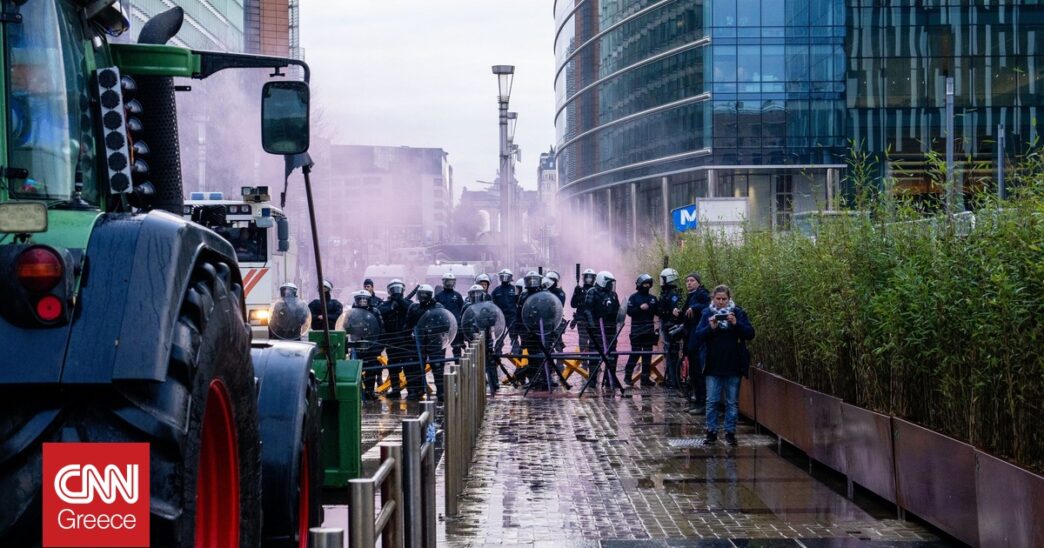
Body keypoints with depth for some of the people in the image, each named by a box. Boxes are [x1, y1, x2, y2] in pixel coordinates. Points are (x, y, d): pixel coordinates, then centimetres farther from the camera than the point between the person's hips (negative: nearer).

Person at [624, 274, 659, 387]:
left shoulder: (653, 298, 14)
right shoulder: (634, 297, 0)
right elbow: (629, 311, -9)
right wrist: (640, 308, -20)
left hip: (649, 331, 5)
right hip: (637, 331, -5)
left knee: (647, 355, 4)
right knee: (635, 353, -5)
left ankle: (645, 378, 8)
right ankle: (628, 376, 6)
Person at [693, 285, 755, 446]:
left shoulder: (737, 313, 2)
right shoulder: (707, 313, 4)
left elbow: (750, 334, -4)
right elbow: (698, 335, -1)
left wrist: (736, 324, -19)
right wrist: (711, 328, -18)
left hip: (733, 366, 0)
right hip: (713, 366, 0)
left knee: (732, 402, 6)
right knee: (712, 401, 3)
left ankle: (730, 432, 14)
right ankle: (711, 432, 11)